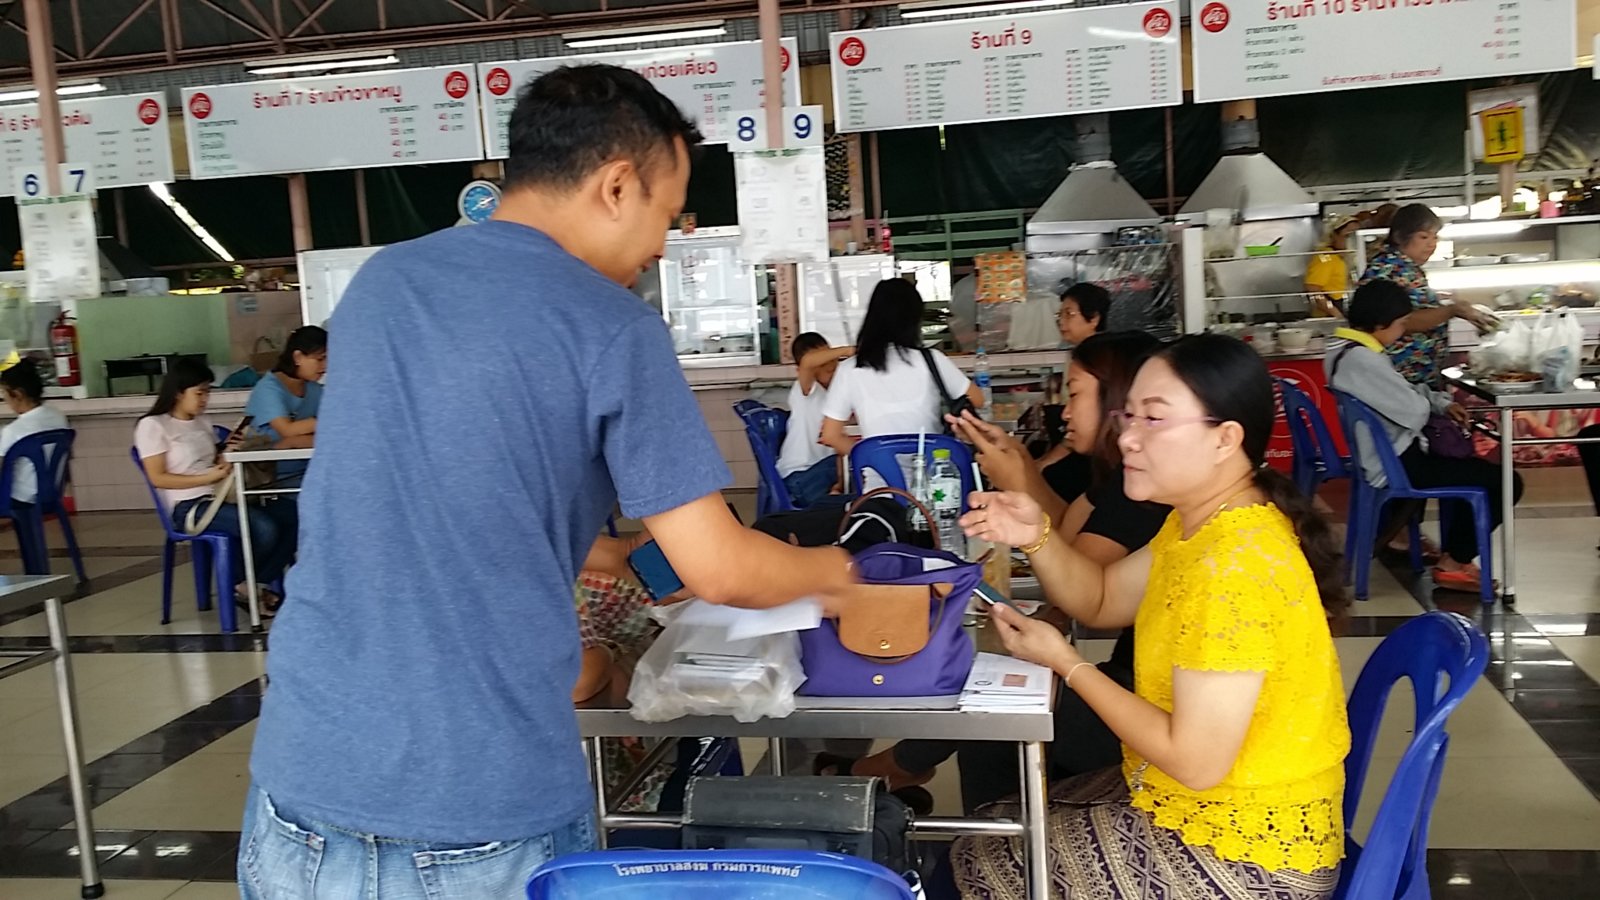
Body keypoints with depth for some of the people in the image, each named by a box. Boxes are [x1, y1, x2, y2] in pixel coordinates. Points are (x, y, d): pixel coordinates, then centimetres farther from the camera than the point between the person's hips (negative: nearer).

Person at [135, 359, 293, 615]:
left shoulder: (202, 422, 17)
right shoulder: (152, 426, -4)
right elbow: (158, 478, -10)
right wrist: (207, 478, -16)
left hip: (220, 497, 7)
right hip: (188, 507, -7)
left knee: (290, 517, -15)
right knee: (264, 528, -28)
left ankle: (257, 585, -5)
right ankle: (241, 586, -1)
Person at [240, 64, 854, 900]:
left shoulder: (379, 281, 6)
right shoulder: (611, 329, -11)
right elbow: (720, 571, -10)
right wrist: (830, 570, 10)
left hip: (306, 785, 5)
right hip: (484, 819, -4)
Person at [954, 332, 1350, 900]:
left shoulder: (1235, 564, -30)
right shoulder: (1202, 522, 2)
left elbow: (1195, 761, -30)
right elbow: (1101, 601, 11)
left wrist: (1065, 662, -20)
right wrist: (1037, 538, -9)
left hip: (1245, 854, -9)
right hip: (1209, 807, 9)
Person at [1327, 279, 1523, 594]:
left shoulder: (1347, 352, 7)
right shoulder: (1362, 359, -26)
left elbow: (1401, 392, 20)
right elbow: (1414, 412, -25)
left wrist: (1442, 403, 6)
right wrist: (1432, 404, -2)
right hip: (1397, 464, -11)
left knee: (1466, 463, 30)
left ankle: (1451, 551, 32)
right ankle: (1453, 563, 7)